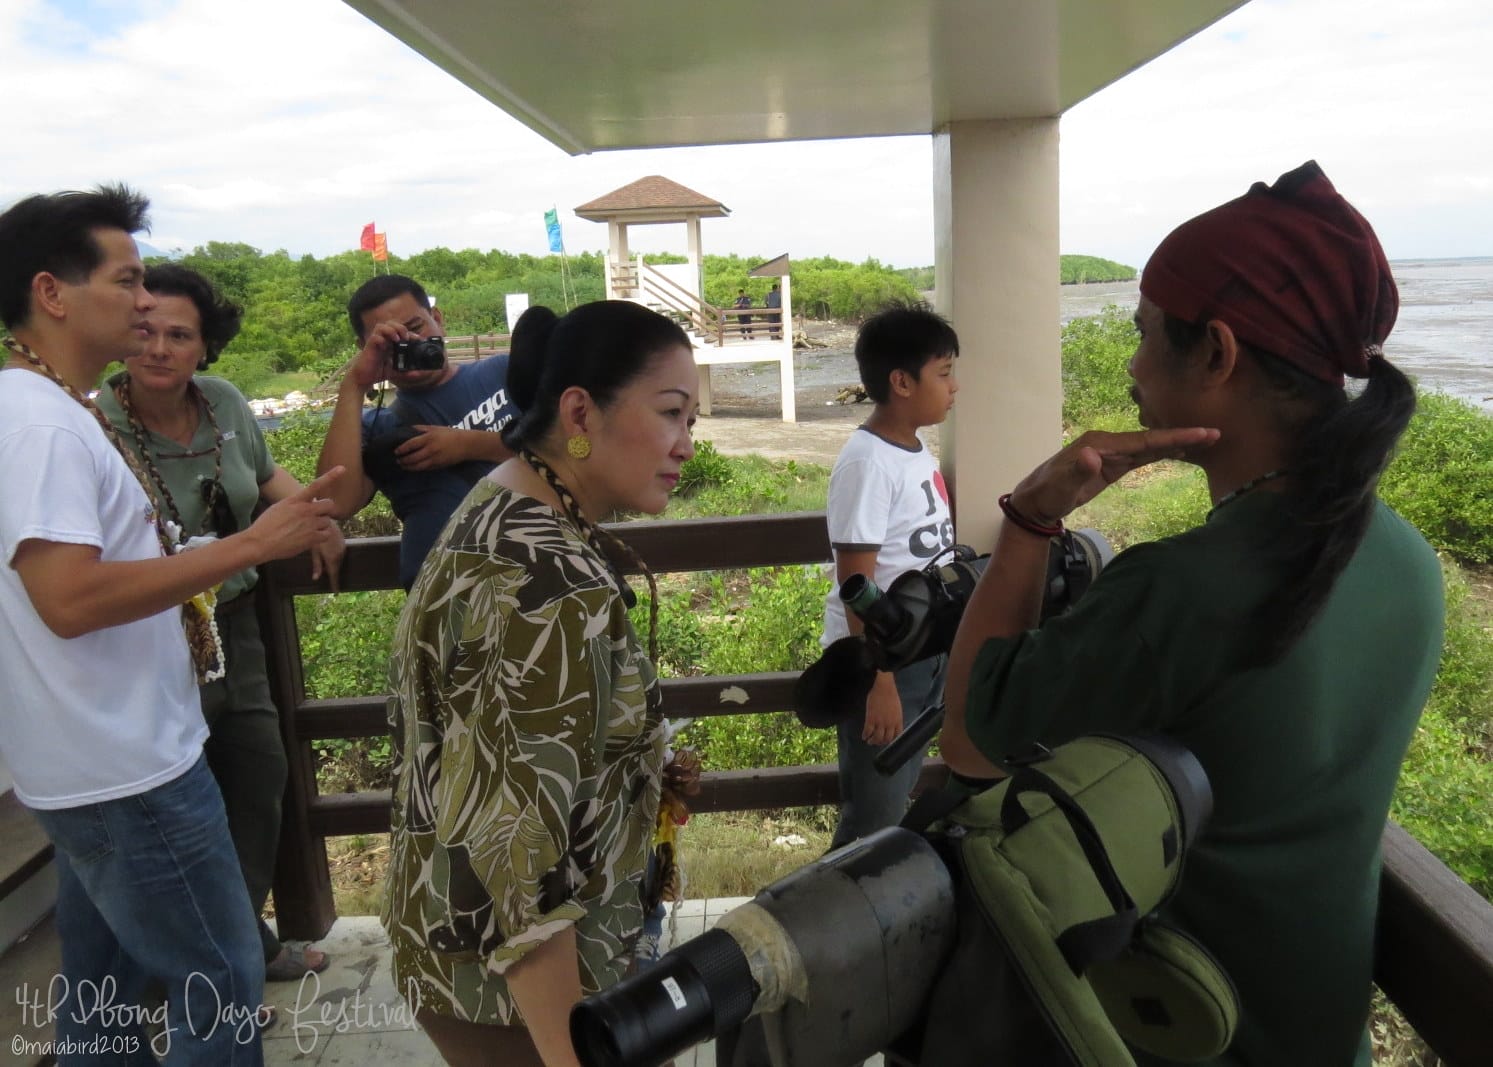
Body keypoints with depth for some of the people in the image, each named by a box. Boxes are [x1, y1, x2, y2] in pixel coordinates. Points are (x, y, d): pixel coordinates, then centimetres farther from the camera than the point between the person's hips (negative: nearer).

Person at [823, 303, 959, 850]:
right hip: (878, 659, -8)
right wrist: (880, 682, -20)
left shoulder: (917, 450, 7)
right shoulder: (867, 463, -19)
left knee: (902, 791, 19)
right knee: (874, 815, 3)